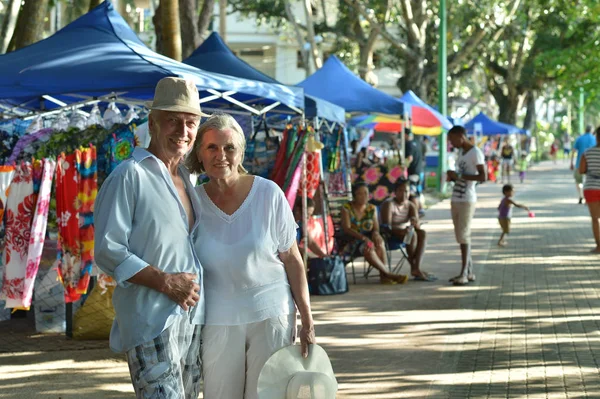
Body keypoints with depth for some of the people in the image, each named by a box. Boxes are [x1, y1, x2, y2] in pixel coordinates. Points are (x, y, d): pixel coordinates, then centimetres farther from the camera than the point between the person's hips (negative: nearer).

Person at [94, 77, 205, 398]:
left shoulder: (185, 179, 17)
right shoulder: (130, 176, -9)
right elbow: (108, 251, -16)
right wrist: (166, 282, -19)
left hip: (191, 319, 9)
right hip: (150, 321, -9)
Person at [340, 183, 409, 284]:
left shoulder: (372, 208, 11)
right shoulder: (347, 208, -3)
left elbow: (376, 228, 6)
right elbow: (346, 229, -15)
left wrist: (375, 234, -20)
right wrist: (362, 237, -29)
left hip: (368, 239, 4)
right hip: (351, 241, -4)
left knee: (380, 244, -31)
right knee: (368, 248, -36)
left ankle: (383, 276, -39)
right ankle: (387, 274, -35)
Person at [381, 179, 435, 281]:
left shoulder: (411, 206, 2)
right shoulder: (389, 204, -17)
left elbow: (418, 227, -10)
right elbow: (386, 226, -26)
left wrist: (416, 223, -35)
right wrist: (401, 231, -43)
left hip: (404, 231, 7)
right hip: (390, 235, -7)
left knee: (422, 233, -18)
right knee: (412, 235, -29)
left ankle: (417, 268, -28)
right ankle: (414, 268, -20)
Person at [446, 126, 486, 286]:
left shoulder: (476, 153, -10)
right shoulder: (461, 152, 17)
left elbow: (482, 177, -17)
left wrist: (460, 176, -20)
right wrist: (453, 177, 5)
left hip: (467, 200, -9)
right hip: (456, 199, 9)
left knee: (464, 236, -9)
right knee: (461, 236, 8)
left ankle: (463, 273, -9)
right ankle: (469, 271, 12)